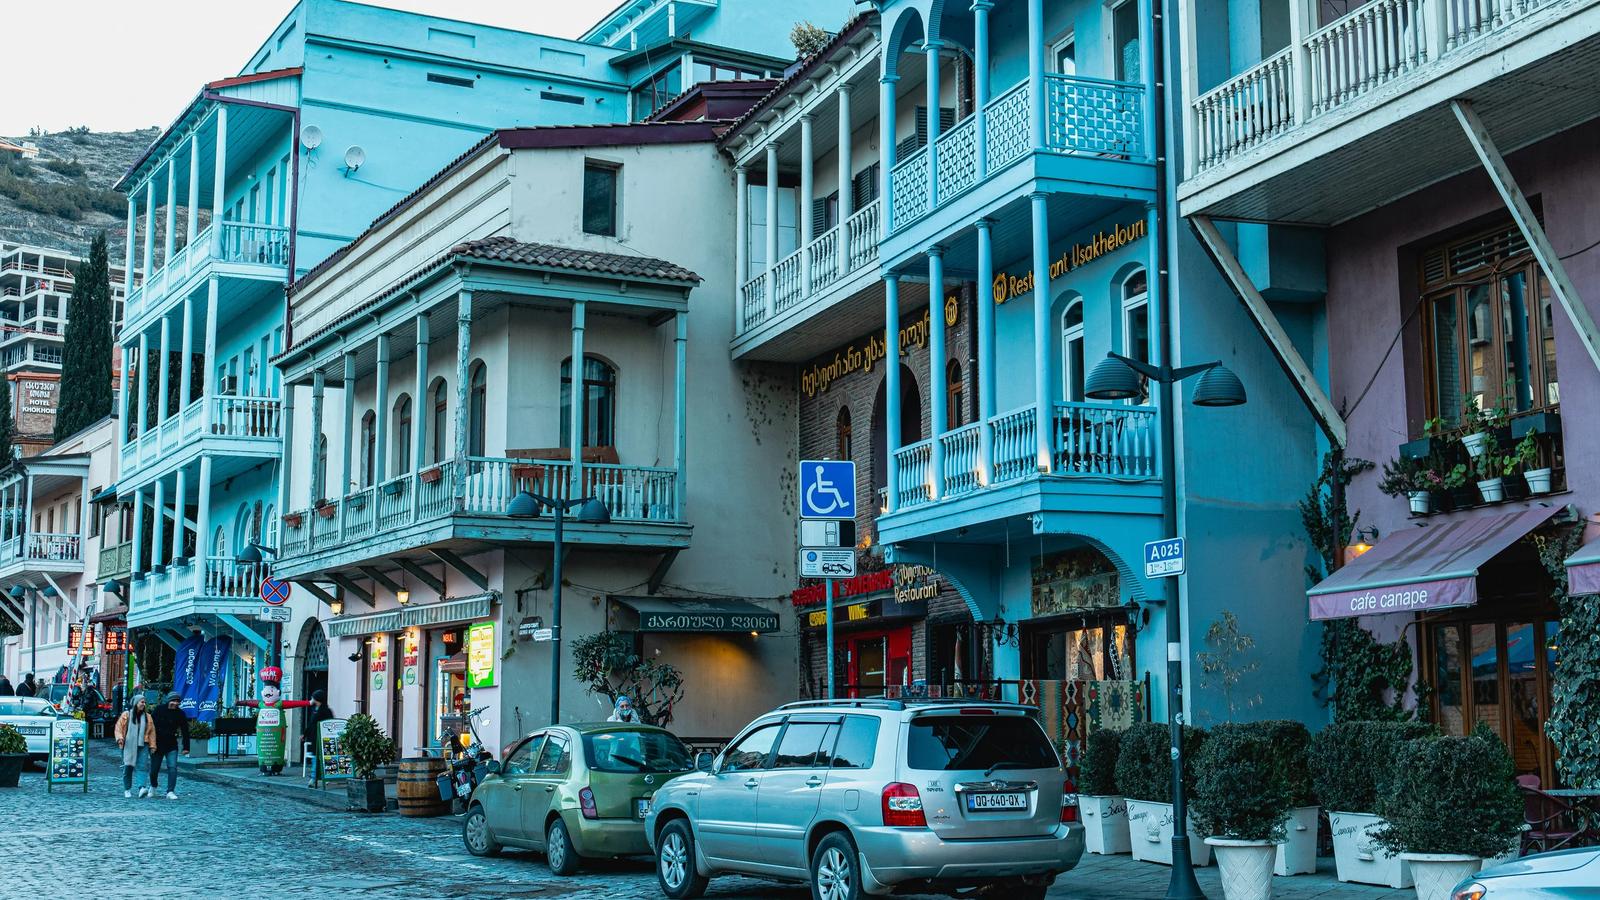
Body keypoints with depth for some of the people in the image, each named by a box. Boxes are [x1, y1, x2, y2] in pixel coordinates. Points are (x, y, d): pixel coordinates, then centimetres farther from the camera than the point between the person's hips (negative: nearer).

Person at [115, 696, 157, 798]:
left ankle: (142, 788, -27)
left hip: (142, 745, 1)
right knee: (128, 767, 3)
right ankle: (127, 789, 15)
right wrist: (120, 737, -13)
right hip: (129, 745, -1)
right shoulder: (126, 715, 4)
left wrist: (152, 745, 9)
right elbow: (118, 727, 3)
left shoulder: (148, 717, 11)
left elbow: (151, 731, 13)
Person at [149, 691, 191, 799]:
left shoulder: (180, 714, -3)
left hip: (171, 746, 0)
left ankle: (170, 792, -11)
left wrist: (186, 747, -1)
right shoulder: (159, 710, -7)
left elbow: (185, 731, 2)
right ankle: (153, 786, 37)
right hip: (157, 745, 0)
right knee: (154, 769, 9)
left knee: (172, 767, -13)